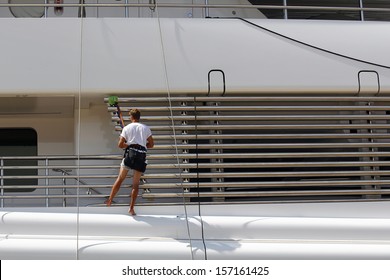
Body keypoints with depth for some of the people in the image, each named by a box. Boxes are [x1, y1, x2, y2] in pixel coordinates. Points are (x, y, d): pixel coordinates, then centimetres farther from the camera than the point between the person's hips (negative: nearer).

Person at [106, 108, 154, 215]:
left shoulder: (127, 128, 5)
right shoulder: (146, 128, 10)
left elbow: (120, 145, 1)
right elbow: (151, 144, 9)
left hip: (130, 153, -1)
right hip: (141, 155, 1)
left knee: (120, 179, 9)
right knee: (136, 183, 4)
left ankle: (110, 200, 10)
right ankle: (131, 208, 5)